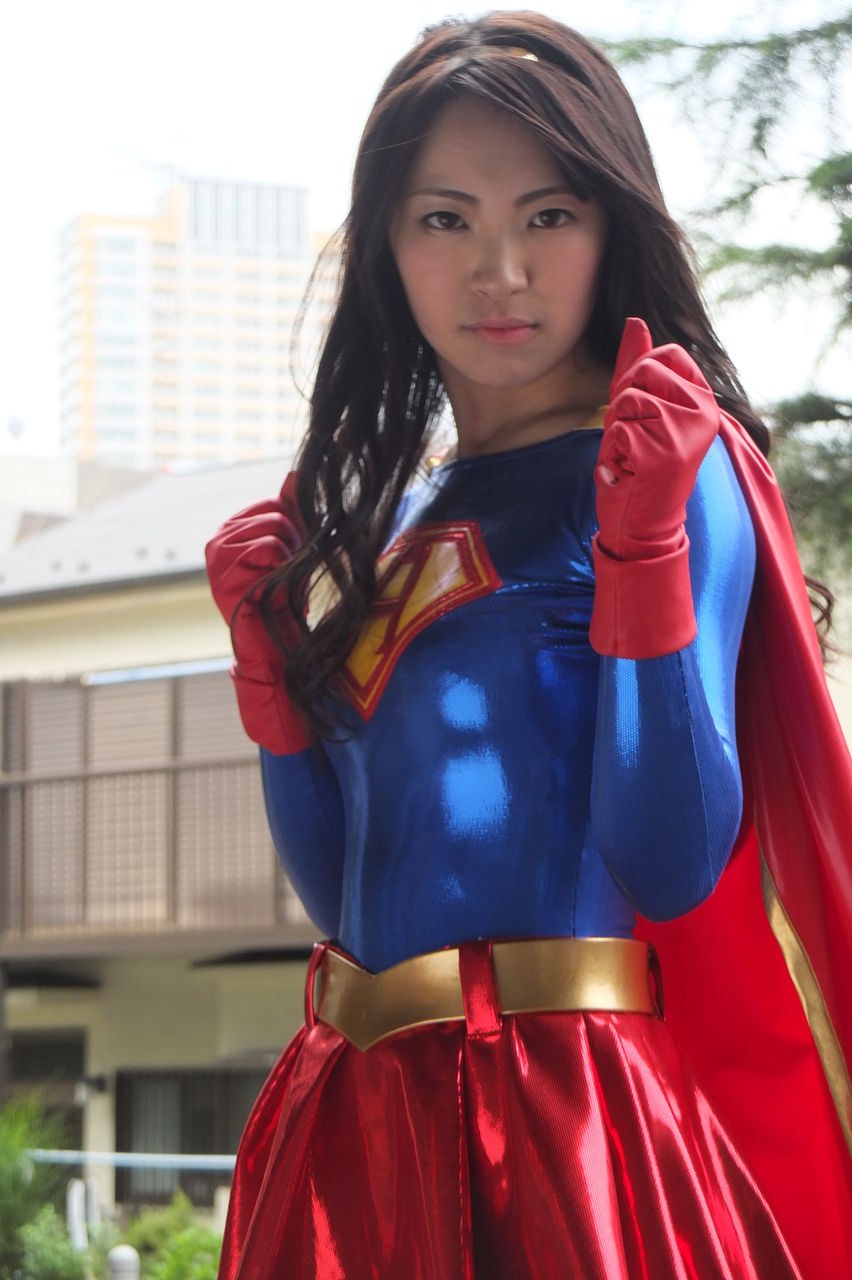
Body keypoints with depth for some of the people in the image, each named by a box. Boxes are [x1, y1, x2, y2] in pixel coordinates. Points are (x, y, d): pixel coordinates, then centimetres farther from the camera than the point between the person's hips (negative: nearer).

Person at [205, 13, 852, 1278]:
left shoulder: (673, 472, -5)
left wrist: (642, 546, -21)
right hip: (364, 1120, 6)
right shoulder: (386, 524, 13)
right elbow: (347, 894, 13)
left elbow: (670, 867, -15)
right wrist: (269, 652, 4)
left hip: (569, 1108, -6)